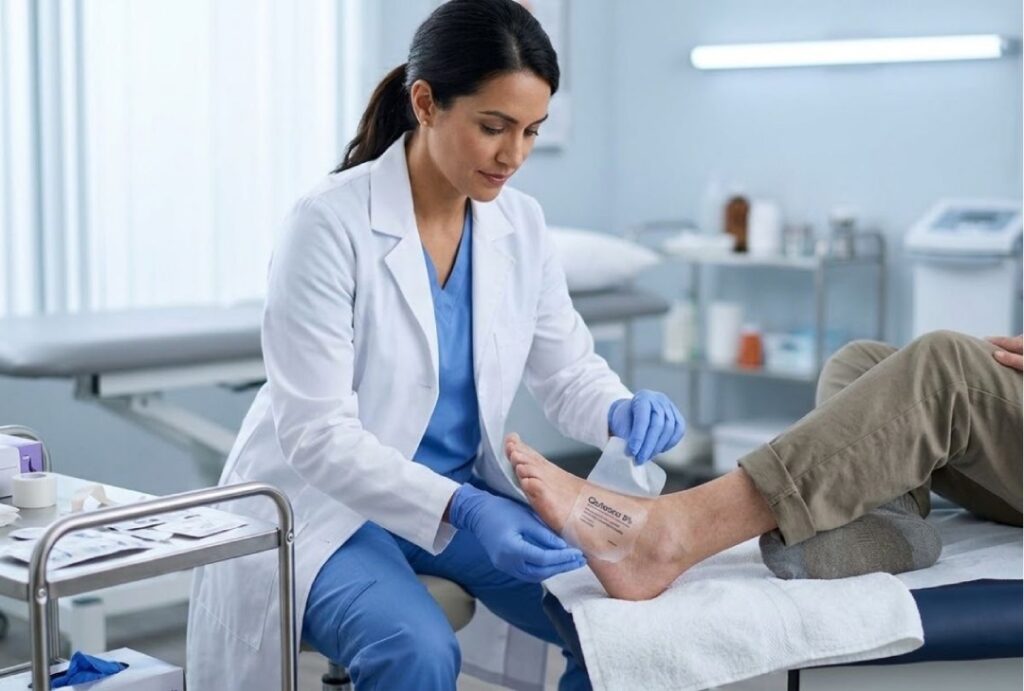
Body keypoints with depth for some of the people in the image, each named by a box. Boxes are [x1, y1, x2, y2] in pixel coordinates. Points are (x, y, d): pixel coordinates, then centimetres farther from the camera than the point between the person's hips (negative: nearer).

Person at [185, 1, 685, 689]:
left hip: (467, 495, 6)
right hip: (326, 503, -5)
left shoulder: (521, 225, -4)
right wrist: (458, 509, -36)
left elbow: (568, 368, 6)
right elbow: (315, 434, -24)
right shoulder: (331, 222, -21)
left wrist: (620, 411, -18)